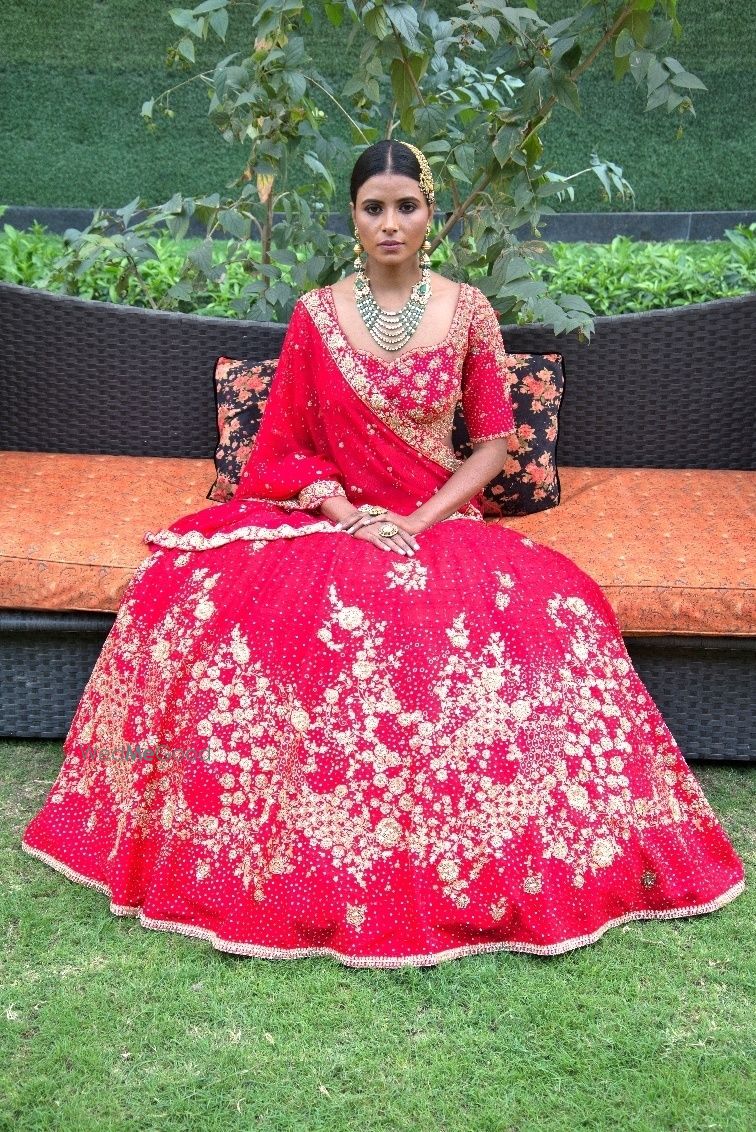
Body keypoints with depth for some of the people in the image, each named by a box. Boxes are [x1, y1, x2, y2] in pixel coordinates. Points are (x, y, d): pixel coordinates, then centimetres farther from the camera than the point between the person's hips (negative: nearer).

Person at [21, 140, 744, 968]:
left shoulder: (468, 312, 3)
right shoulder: (315, 315, 4)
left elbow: (493, 441, 3)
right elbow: (285, 446, 5)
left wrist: (419, 523, -12)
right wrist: (349, 514, -12)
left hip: (439, 519, 0)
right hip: (328, 517, 1)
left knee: (545, 615, -32)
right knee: (198, 594, -28)